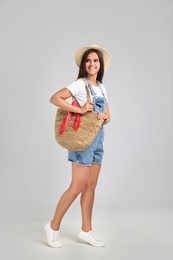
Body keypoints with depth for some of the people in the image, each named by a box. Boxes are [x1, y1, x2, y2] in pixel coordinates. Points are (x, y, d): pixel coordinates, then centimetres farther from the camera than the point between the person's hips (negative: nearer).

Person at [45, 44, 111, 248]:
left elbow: (108, 115, 17)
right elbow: (54, 98, -18)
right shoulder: (80, 84, -8)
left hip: (98, 138, 8)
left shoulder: (102, 87, 14)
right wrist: (79, 110, -23)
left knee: (91, 186, 9)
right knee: (78, 186, -6)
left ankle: (86, 230, 20)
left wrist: (104, 117, -6)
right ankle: (53, 226, 10)